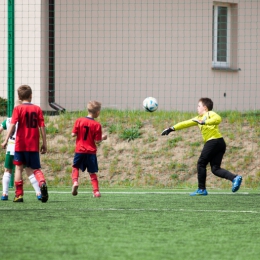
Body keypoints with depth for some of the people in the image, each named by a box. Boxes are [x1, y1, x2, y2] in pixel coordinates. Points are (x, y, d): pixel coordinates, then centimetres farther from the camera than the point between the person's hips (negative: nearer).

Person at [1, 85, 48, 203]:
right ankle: (42, 182, -24)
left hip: (20, 144, -2)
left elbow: (12, 125, -12)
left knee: (19, 167, 9)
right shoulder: (37, 109, 4)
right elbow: (42, 127, 2)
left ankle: (19, 195, 4)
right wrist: (44, 144, 7)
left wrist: (6, 140, -13)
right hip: (33, 145, 2)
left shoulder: (18, 109, -2)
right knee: (35, 168, 9)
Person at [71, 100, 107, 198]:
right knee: (92, 172, 10)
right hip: (91, 152, -1)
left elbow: (73, 134, -4)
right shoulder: (97, 125, -10)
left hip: (79, 150, 1)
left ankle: (75, 181, -6)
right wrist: (103, 138, 11)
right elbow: (97, 141, -9)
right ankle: (96, 191, 5)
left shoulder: (79, 121, -5)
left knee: (75, 167, 20)